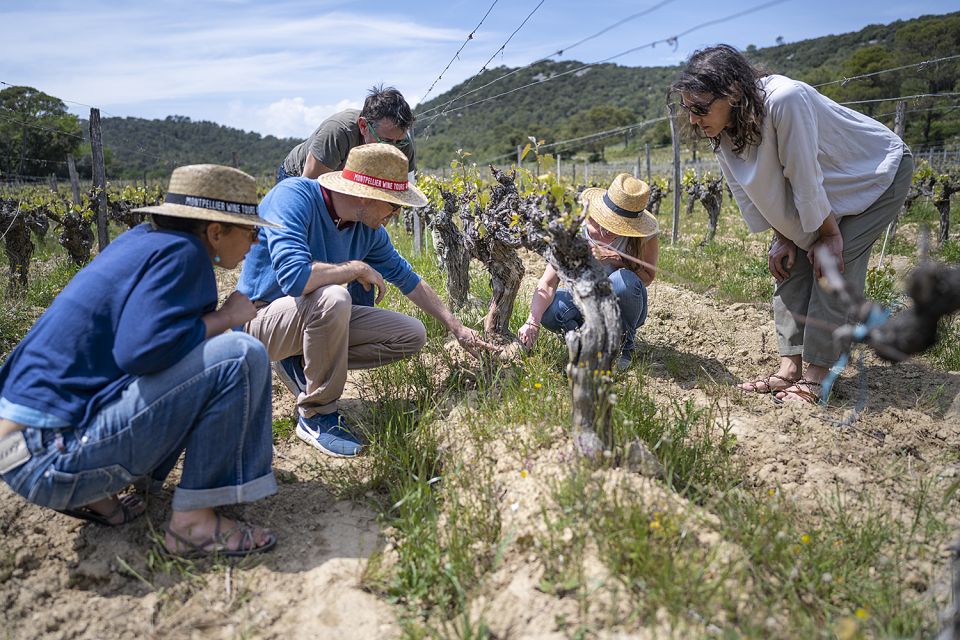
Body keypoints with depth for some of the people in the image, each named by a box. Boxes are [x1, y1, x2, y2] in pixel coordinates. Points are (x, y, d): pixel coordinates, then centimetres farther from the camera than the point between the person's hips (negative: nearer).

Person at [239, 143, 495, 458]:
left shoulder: (369, 229, -4)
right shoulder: (293, 196, -25)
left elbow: (407, 278, 9)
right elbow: (294, 276, -40)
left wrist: (458, 328, 11)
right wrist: (358, 268, -25)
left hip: (317, 316, 7)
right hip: (264, 318, -7)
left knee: (413, 334, -1)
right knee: (333, 297, -38)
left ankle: (305, 365, 2)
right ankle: (315, 416, -19)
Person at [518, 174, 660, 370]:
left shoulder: (645, 238, -21)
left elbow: (647, 278, -11)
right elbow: (548, 283, -29)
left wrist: (619, 260, -31)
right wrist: (533, 322, -45)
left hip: (622, 305, 0)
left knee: (623, 280, -36)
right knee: (547, 308, -31)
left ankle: (626, 342, -8)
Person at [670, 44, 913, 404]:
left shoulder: (785, 100, -39)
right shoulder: (723, 126, -15)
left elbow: (806, 179, -30)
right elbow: (746, 189, -4)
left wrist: (830, 235, -21)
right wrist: (782, 238, -3)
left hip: (879, 172, -7)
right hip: (831, 185, 7)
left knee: (833, 264, -17)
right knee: (792, 261, -3)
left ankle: (814, 377, -12)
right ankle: (790, 368, -1)